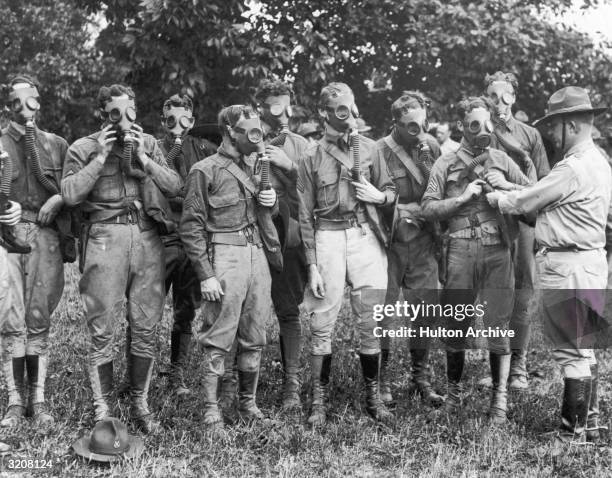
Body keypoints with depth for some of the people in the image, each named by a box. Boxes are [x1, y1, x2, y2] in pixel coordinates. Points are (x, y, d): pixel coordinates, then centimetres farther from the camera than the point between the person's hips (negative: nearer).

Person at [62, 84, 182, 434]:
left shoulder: (149, 143, 13)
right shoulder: (83, 148, 5)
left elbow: (175, 187, 3)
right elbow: (71, 194, -8)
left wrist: (143, 157, -7)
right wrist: (101, 157, -9)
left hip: (148, 237, 3)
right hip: (105, 238, -3)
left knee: (146, 328, 6)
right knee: (102, 331, -2)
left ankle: (140, 404, 19)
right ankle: (103, 411, 7)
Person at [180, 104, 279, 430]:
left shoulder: (255, 167, 16)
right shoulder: (206, 171, -4)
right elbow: (191, 226, -7)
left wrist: (272, 202, 4)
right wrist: (206, 275, -13)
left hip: (258, 254, 6)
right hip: (225, 256, -6)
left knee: (255, 337, 10)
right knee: (218, 339, -4)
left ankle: (247, 402, 22)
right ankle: (211, 409, 6)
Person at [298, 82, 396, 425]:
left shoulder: (369, 148, 9)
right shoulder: (312, 158, 4)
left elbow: (391, 189, 18)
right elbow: (306, 216, 3)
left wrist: (379, 196, -6)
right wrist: (312, 265, -3)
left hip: (366, 235, 2)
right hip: (328, 238, -1)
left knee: (371, 322, 4)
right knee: (323, 324, 0)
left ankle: (373, 397, 18)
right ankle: (320, 401, 11)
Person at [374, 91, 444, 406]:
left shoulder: (431, 146, 7)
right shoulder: (378, 152, -8)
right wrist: (411, 209, -12)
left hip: (424, 241, 4)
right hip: (389, 241, -4)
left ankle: (421, 378, 19)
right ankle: (381, 378, 14)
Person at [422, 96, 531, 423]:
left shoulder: (502, 161, 12)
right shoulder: (446, 164, 7)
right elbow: (428, 208, 0)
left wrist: (506, 187, -4)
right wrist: (463, 197, -8)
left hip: (498, 251, 1)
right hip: (461, 249, -1)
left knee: (497, 326, 0)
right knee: (456, 326, 6)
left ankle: (500, 397, 10)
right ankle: (453, 390, 24)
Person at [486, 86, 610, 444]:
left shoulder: (573, 167, -18)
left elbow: (524, 202, -11)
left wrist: (493, 196, 5)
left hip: (567, 267, -10)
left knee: (571, 351, -3)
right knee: (583, 347, 18)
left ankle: (573, 435, 5)